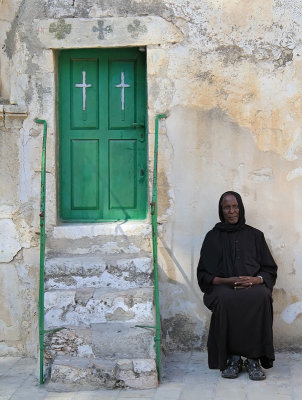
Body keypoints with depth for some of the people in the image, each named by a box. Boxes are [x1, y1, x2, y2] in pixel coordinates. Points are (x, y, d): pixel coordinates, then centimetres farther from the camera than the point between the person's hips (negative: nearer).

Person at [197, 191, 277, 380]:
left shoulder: (255, 235, 16)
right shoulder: (213, 237, 14)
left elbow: (270, 270, 13)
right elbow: (204, 274, 9)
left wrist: (255, 279, -10)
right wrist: (227, 281, -10)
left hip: (253, 285, 1)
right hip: (223, 286, 0)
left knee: (261, 297, -36)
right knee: (225, 300, -38)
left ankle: (254, 359, -30)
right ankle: (233, 357, -26)